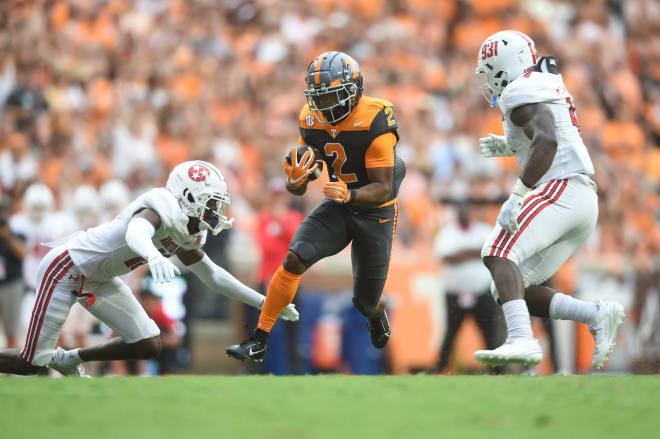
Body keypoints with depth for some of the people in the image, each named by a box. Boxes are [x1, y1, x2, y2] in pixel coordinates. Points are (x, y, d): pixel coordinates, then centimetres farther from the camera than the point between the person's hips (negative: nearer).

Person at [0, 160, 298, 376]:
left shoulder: (188, 235, 4)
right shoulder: (163, 207, -25)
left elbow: (212, 275, 19)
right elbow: (136, 233, -48)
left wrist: (264, 302, 18)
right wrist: (154, 256, -70)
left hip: (97, 280, 9)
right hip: (66, 270, -9)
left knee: (148, 346, 2)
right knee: (31, 363, -9)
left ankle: (68, 360, 18)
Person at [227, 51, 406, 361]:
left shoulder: (374, 122, -26)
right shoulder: (312, 120, -8)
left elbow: (383, 188, -25)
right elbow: (298, 190, -4)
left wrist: (350, 195, -45)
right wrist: (295, 181, -29)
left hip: (376, 211, -4)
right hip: (339, 206, 4)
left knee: (365, 302, 7)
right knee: (294, 259, -20)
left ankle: (377, 312, 47)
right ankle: (258, 341, -16)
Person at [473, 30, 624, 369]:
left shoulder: (522, 92, -6)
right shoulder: (549, 85, 24)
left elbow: (547, 141, -24)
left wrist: (516, 197, -25)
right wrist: (510, 147, 32)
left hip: (560, 190, -10)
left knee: (498, 254, -24)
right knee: (515, 290, 6)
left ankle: (522, 340, -41)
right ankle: (597, 316, -5)